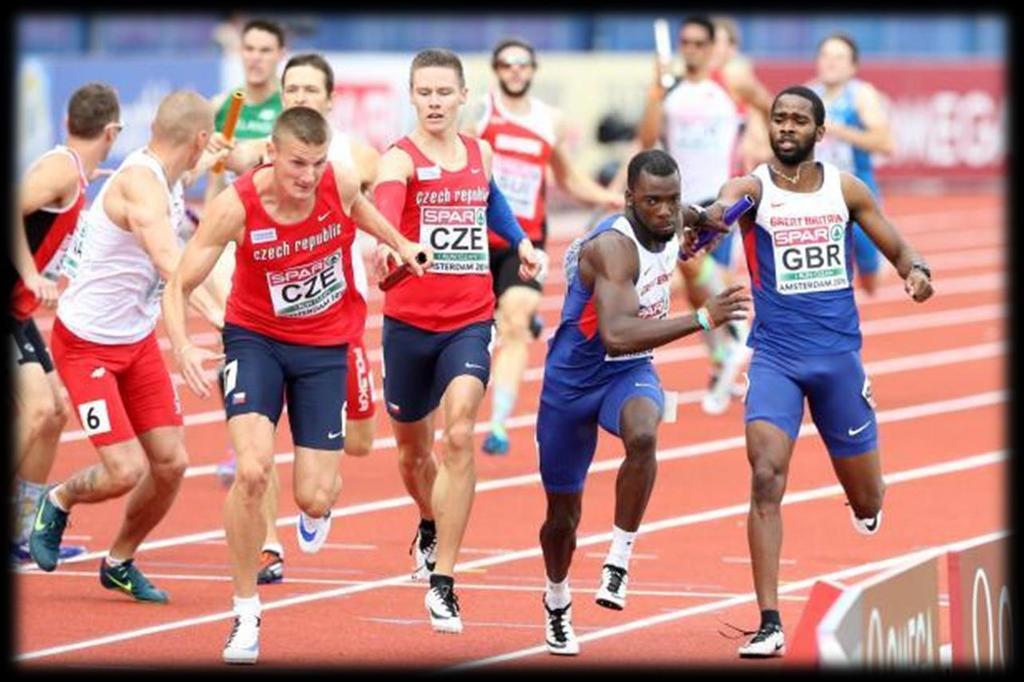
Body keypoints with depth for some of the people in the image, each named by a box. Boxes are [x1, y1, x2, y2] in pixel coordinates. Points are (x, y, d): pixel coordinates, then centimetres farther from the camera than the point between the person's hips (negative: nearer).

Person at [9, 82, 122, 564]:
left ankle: (25, 530, 21)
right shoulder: (63, 168, -15)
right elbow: (9, 208, -29)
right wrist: (31, 276, -28)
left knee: (55, 410, 14)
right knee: (36, 408, -18)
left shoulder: (71, 171, 13)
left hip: (18, 313, 10)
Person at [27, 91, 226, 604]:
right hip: (86, 344, -9)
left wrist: (209, 163, 42)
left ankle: (119, 562, 25)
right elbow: (170, 262, -43)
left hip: (138, 339, 9)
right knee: (127, 471, -14)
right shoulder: (140, 183, -28)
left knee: (170, 463, 3)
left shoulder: (166, 176, 0)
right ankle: (58, 502, 19)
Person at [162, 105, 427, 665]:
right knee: (252, 471, -24)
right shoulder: (235, 207, -23)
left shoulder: (341, 183, -17)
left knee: (314, 498, -3)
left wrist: (400, 244, 18)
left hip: (324, 346, 2)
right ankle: (246, 615, -6)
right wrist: (183, 347, -33)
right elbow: (178, 286, -17)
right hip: (256, 339, -2)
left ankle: (318, 505, 42)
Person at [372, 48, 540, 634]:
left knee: (458, 437, -20)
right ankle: (430, 527, 51)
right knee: (414, 448, 16)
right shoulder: (400, 160, -9)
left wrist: (520, 239, 20)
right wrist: (389, 244, -53)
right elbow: (386, 204, -33)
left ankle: (442, 581, -18)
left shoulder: (480, 154, 7)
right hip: (410, 321, -1)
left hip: (470, 322, 1)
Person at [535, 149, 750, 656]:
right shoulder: (614, 247, -30)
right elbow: (616, 335, -45)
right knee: (563, 515, 11)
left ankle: (619, 557, -21)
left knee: (642, 436, -34)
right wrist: (702, 318, -48)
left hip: (632, 372, 4)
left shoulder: (671, 225, -6)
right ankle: (557, 603, 41)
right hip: (573, 380, -4)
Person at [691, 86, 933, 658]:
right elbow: (727, 202, -29)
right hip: (775, 356, -2)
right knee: (766, 480, -21)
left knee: (867, 503, 12)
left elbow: (897, 248, 12)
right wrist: (714, 215, -53)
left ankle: (870, 504, 53)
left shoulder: (847, 189, 4)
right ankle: (771, 625, -19)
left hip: (839, 353, 2)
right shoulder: (754, 187, -5)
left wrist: (917, 270, -12)